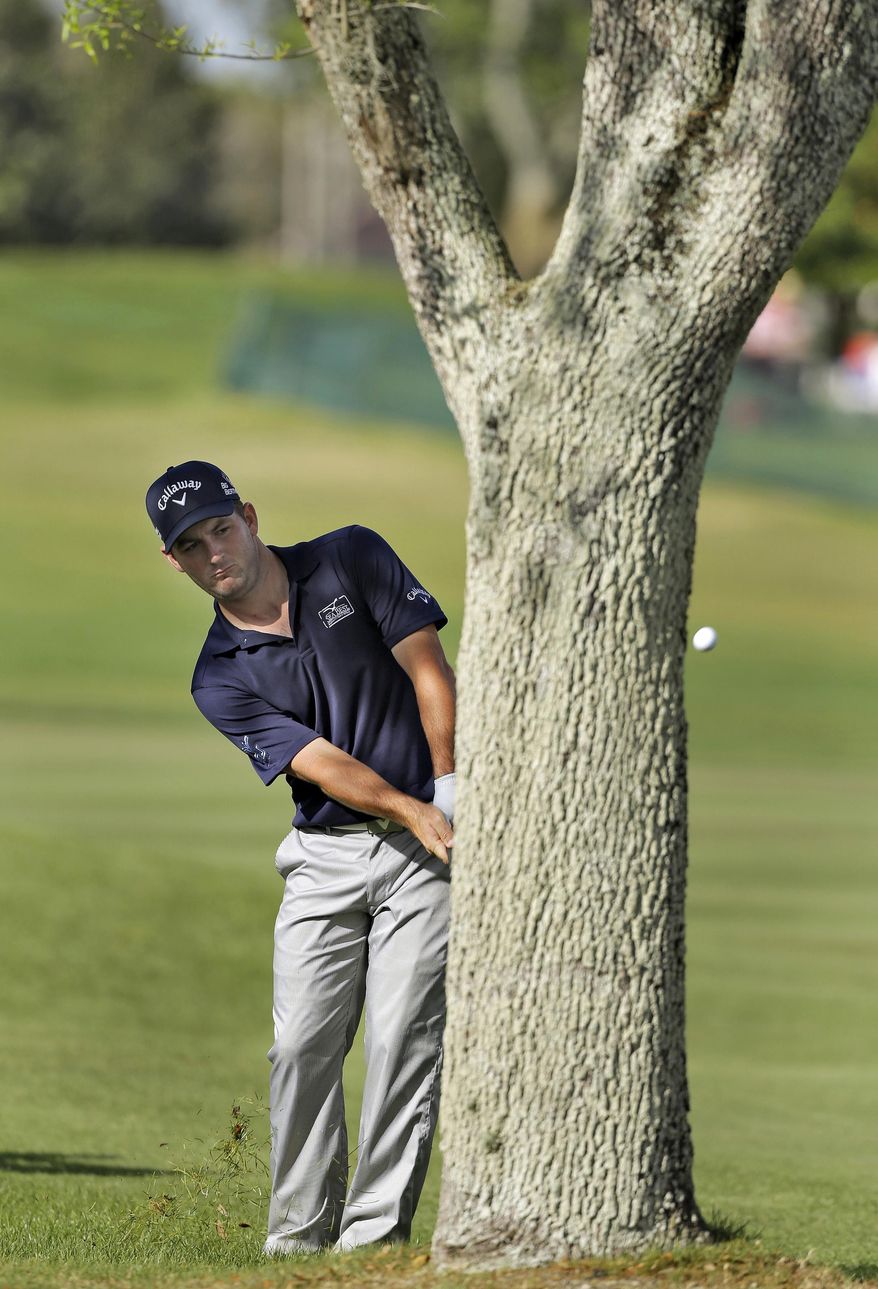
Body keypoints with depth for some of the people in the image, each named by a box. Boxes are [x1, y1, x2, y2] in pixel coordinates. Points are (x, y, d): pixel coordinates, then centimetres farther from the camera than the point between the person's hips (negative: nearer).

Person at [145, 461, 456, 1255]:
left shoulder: (353, 560, 1)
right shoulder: (221, 677, 1)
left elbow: (428, 668, -2)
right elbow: (320, 763, -10)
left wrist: (451, 793, -11)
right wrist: (412, 812, -24)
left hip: (426, 851, -2)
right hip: (327, 855, 2)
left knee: (403, 1041, -10)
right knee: (302, 1046, -4)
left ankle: (373, 1235, -10)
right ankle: (297, 1240, 5)